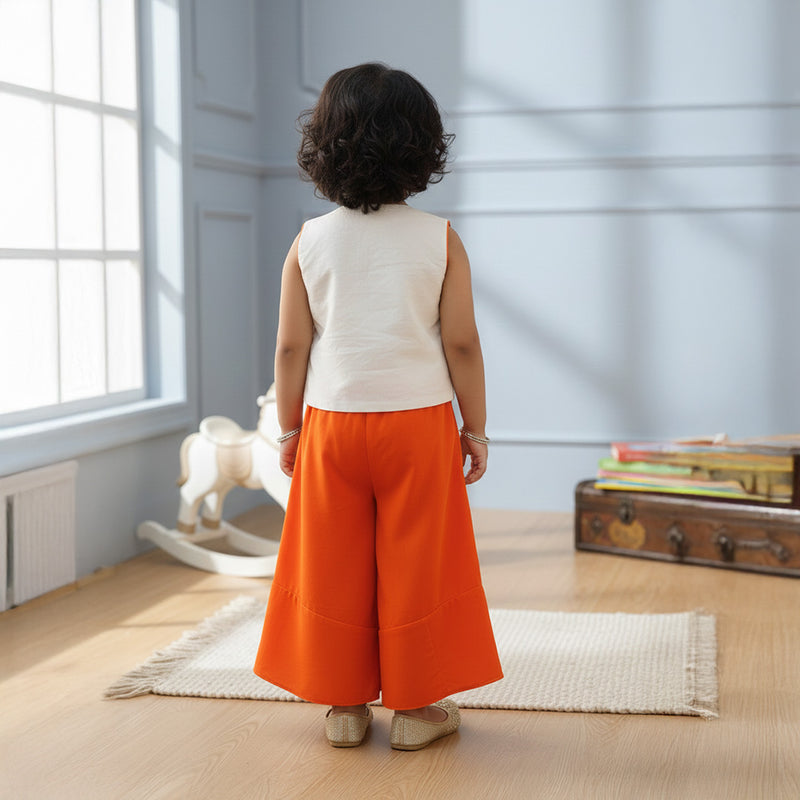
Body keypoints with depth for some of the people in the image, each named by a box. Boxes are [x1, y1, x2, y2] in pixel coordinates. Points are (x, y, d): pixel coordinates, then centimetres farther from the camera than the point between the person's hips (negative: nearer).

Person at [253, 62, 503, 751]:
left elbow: (291, 348, -1)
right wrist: (476, 427, 5)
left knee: (333, 567, 10)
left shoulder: (310, 242, -2)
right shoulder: (440, 240, -5)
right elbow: (461, 343, -5)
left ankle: (344, 703, 19)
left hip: (331, 421, 1)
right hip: (418, 418, -1)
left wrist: (289, 428, 10)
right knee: (414, 566, 8)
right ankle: (417, 705, 16)